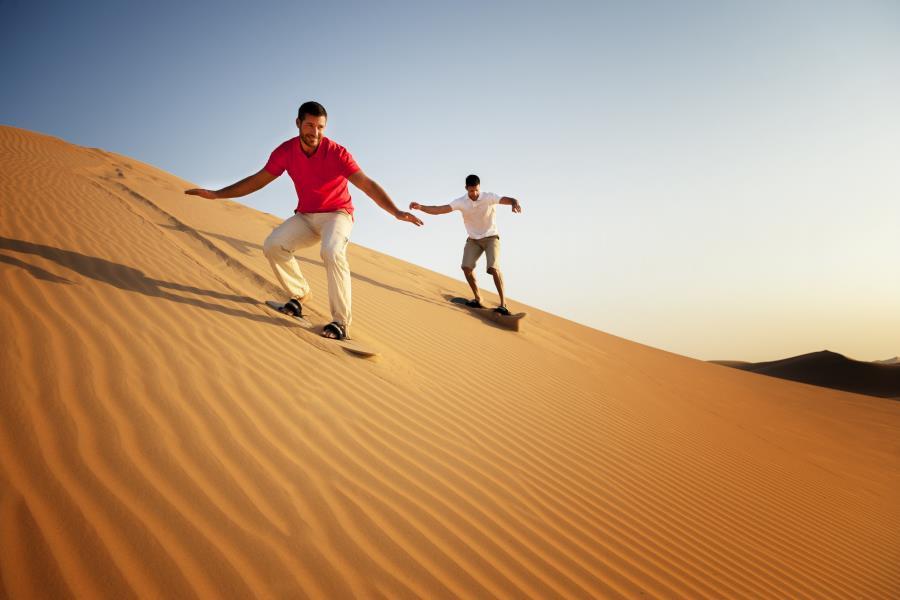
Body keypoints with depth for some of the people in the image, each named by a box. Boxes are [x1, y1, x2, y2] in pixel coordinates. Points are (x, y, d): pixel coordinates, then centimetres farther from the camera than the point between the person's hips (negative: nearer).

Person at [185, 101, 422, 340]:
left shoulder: (337, 153, -18)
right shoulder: (285, 152, -7)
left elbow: (367, 184, -24)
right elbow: (257, 180, 2)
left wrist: (396, 212, -37)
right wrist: (216, 194, -1)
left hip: (337, 214, -4)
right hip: (305, 216, 4)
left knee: (331, 252, -34)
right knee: (273, 245, -18)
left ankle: (341, 322, -26)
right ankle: (299, 294, 6)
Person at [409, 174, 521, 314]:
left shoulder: (489, 197, -19)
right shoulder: (461, 202, -11)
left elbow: (507, 199, -32)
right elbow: (440, 209, -18)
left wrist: (515, 203, -58)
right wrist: (421, 207, -33)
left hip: (490, 237, -4)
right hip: (473, 239, 4)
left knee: (493, 268, -20)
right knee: (467, 267, -12)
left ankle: (503, 303, -15)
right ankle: (478, 299, 6)